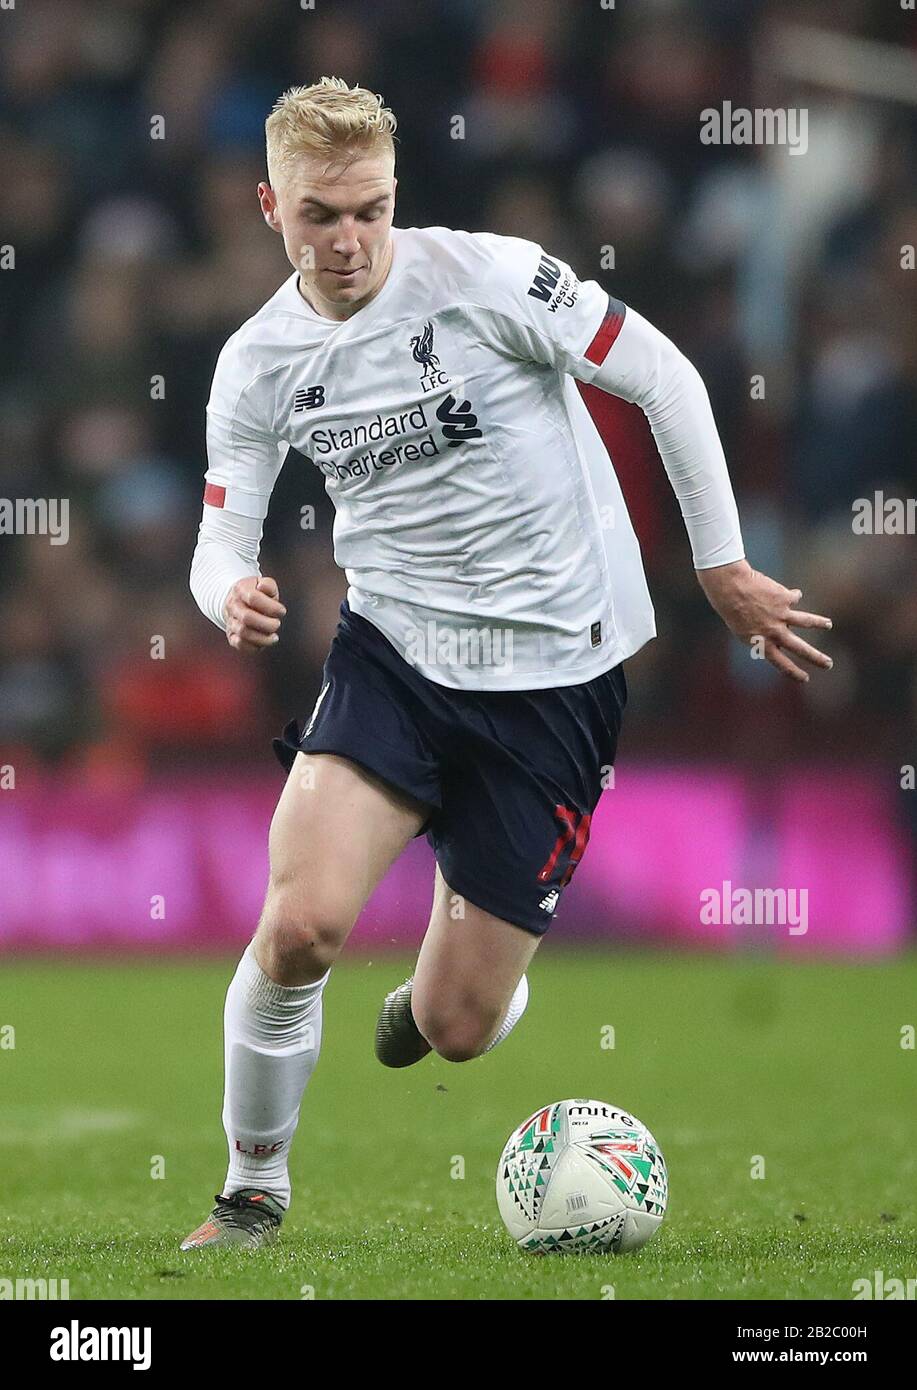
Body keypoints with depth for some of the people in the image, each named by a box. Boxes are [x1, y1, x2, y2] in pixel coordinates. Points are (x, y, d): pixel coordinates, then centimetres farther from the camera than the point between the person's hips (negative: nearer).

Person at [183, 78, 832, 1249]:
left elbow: (664, 379, -7)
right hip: (394, 654, 3)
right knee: (299, 924, -22)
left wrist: (722, 565, -3)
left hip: (554, 674, -2)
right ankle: (252, 1194, 3)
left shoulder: (483, 276, -14)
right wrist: (231, 598, -20)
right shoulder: (258, 364, -1)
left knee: (457, 1029, -2)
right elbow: (221, 540, 5)